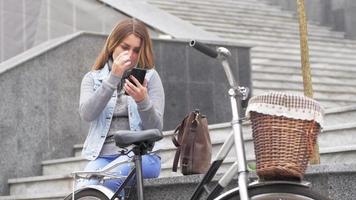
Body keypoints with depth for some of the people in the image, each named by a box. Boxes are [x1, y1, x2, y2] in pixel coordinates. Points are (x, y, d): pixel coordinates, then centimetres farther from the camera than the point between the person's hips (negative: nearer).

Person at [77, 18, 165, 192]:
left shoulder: (149, 76, 11)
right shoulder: (93, 78, 15)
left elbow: (156, 128, 1)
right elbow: (87, 114, -6)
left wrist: (143, 101, -19)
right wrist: (113, 77, -13)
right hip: (102, 155, 2)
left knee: (108, 181, -33)